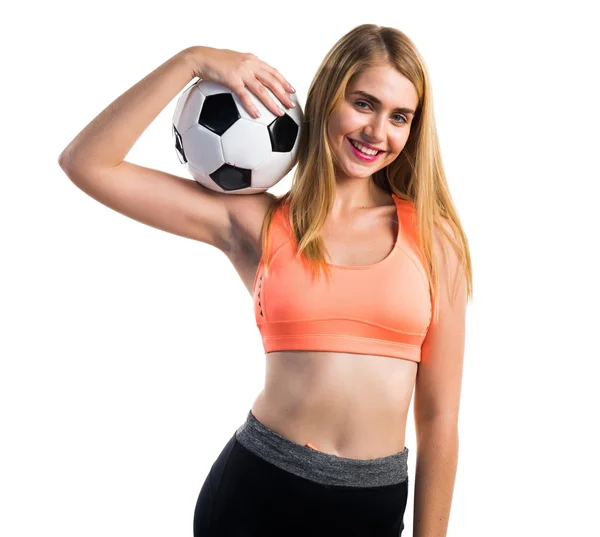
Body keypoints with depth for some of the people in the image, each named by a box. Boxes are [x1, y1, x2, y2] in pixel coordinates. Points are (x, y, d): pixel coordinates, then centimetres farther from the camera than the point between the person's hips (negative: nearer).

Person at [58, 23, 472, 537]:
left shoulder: (433, 235, -3)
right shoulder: (256, 222, -3)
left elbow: (440, 419, -1)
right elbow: (87, 163, -7)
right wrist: (191, 61, -12)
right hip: (256, 486, 0)